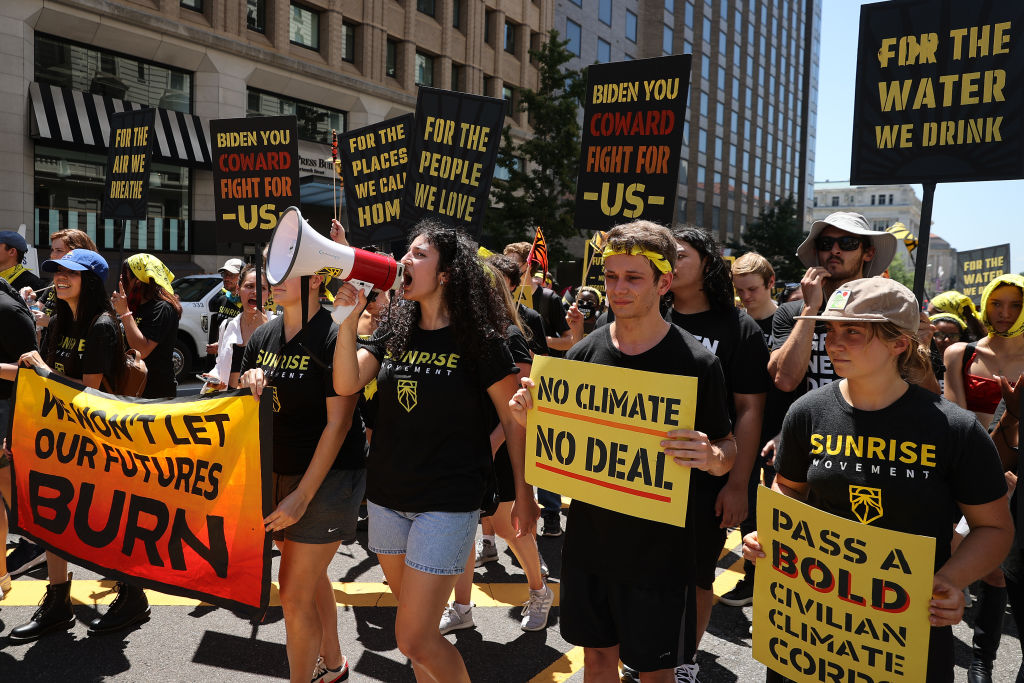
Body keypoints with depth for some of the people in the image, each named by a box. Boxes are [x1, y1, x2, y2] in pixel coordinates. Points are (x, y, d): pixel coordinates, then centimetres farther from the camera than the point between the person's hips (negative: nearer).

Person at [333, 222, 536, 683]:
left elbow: (514, 420, -6)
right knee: (414, 622, 18)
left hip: (447, 502, -6)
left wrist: (524, 496, -4)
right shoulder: (393, 330, 5)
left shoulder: (479, 340, -10)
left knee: (414, 638, -5)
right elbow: (346, 383, -6)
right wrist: (348, 315, -16)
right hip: (386, 495, 6)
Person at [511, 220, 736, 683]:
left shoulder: (697, 362, -12)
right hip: (589, 539, 4)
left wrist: (712, 457, -26)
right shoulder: (584, 353, -1)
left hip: (658, 550, -4)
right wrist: (530, 417, -11)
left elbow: (727, 450, -3)